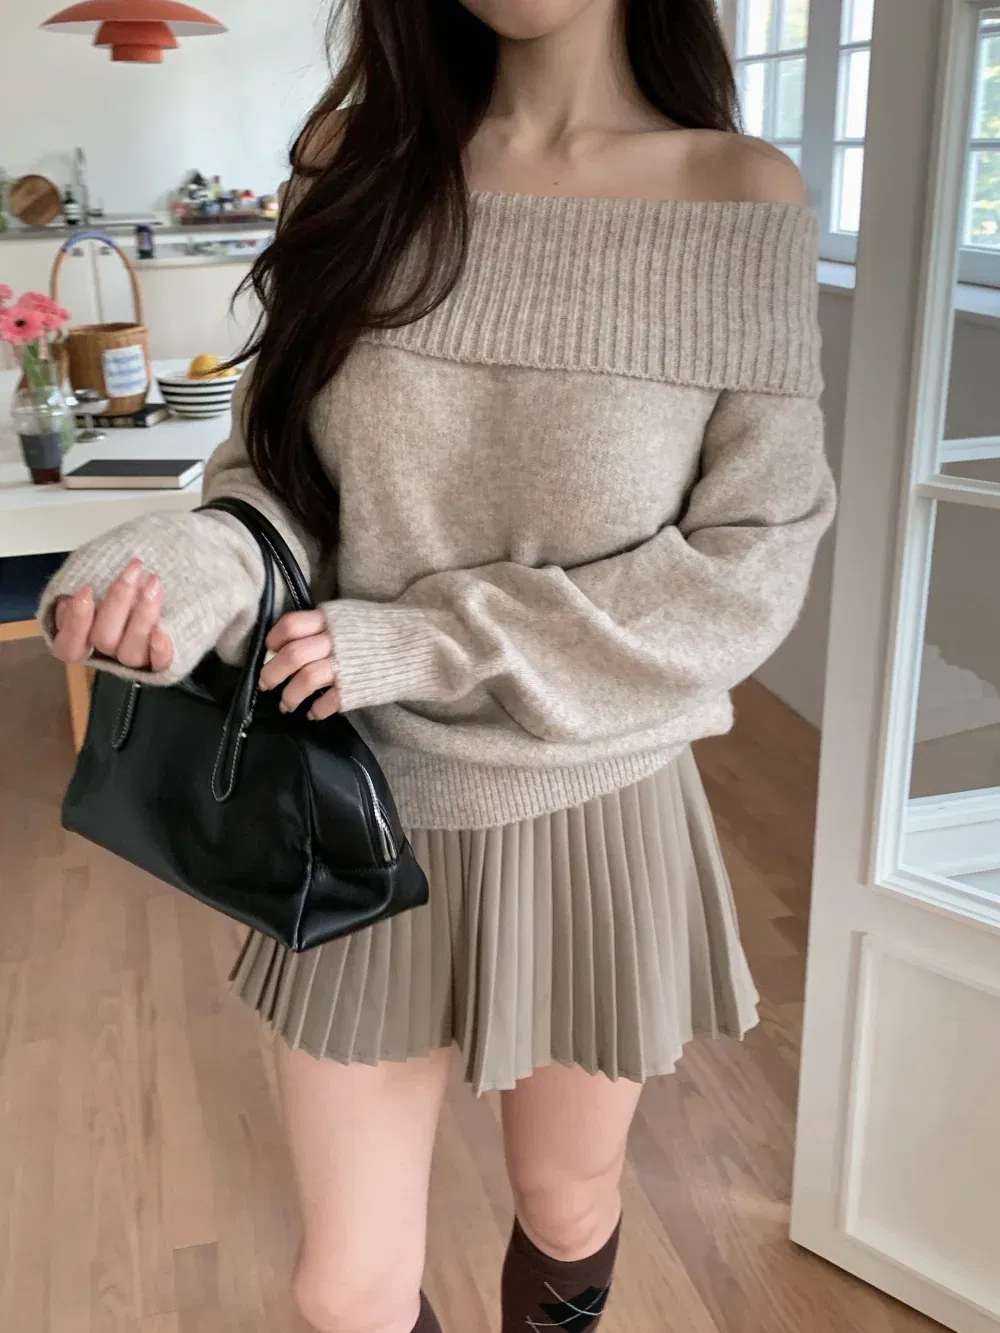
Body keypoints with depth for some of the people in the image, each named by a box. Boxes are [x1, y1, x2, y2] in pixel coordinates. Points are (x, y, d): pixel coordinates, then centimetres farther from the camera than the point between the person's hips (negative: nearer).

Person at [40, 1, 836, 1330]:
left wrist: (427, 644, -19)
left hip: (595, 823, -1)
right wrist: (210, 561, -23)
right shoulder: (355, 166, -3)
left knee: (568, 1216, 24)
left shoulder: (742, 201, -9)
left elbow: (750, 566, -11)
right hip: (368, 814, 1)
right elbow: (279, 460, 1)